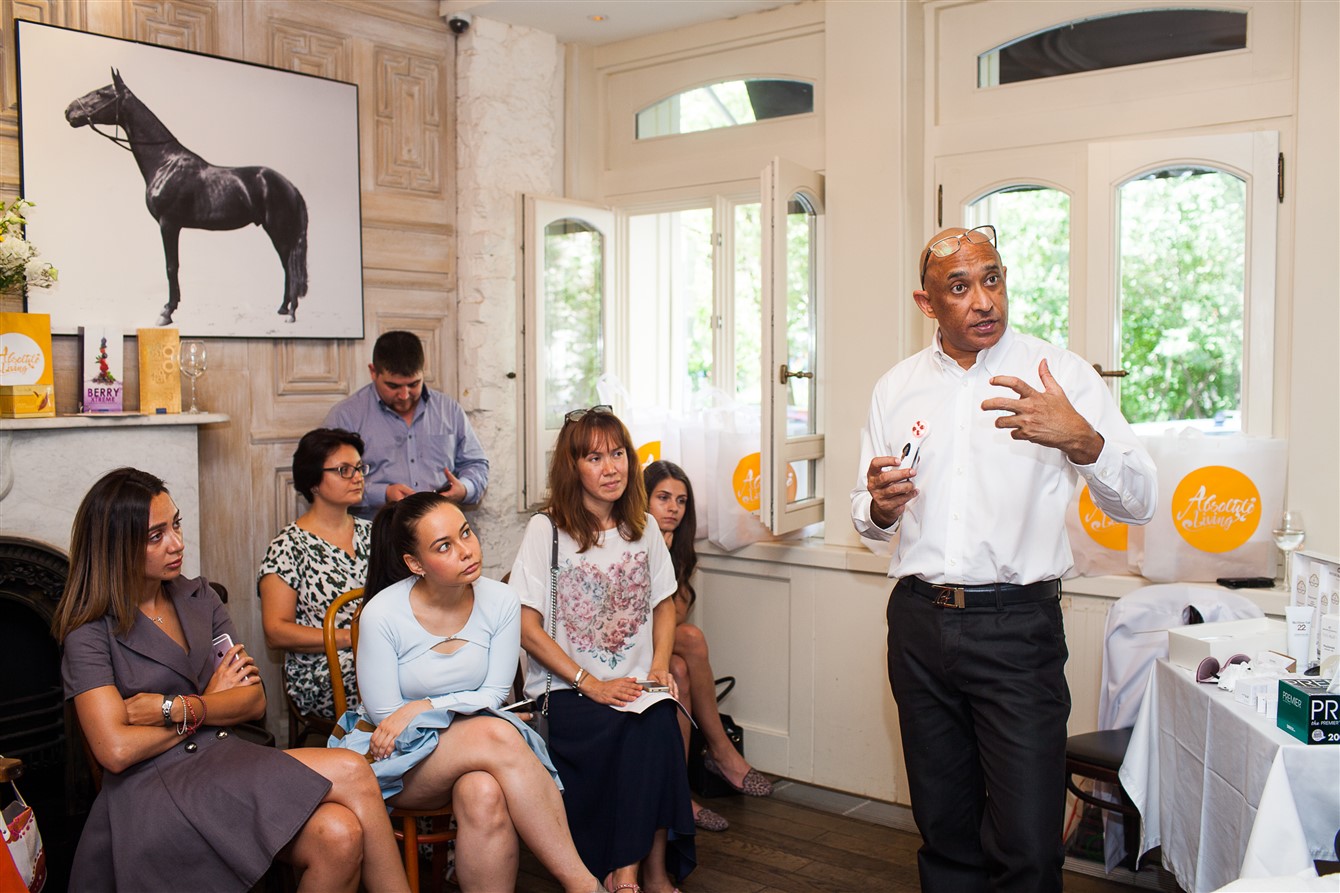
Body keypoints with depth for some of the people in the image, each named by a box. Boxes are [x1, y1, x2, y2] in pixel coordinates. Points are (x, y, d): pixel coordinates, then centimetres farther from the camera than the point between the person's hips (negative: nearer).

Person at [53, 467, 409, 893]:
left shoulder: (198, 598, 14)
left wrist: (178, 709, -11)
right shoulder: (91, 635, -2)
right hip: (155, 792, -5)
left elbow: (254, 701, 7)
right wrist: (210, 702, -1)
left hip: (224, 762, 5)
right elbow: (116, 750, -13)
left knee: (339, 835, -29)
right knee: (350, 772, -27)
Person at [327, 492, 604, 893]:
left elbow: (493, 694, -3)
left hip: (476, 732, 2)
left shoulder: (501, 601, -7)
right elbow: (385, 717, -9)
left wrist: (424, 707, -18)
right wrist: (461, 710, -12)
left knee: (485, 793, -37)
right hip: (397, 757, -2)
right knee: (497, 734, -34)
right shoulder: (381, 614, -14)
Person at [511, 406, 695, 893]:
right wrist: (590, 685, -14)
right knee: (620, 731, -31)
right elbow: (528, 628, -8)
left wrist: (660, 666, 0)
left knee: (659, 725, -28)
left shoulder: (643, 528, 10)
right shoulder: (546, 530, -5)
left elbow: (664, 605, 19)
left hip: (637, 686, 4)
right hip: (568, 690, -3)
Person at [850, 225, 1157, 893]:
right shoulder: (895, 388, 7)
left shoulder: (1061, 375, -4)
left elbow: (1137, 502, -10)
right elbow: (869, 519, 15)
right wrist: (879, 508, -9)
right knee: (944, 830, 15)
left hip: (1017, 627, -3)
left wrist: (1081, 439, -29)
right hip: (919, 621, 4)